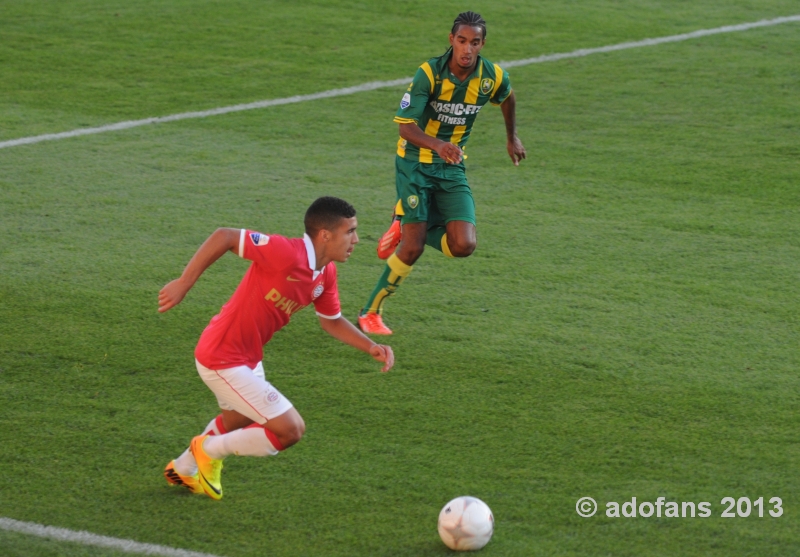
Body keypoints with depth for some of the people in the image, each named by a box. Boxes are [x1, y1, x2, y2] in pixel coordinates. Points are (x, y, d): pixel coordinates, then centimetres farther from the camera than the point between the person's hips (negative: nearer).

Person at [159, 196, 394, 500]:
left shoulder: (326, 274, -1)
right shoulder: (287, 254, -29)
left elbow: (331, 321, 15)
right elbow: (223, 237, -29)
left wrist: (371, 346, 1)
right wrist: (183, 283, -29)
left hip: (248, 358, 10)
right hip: (223, 360, -10)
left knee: (240, 422, 34)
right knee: (290, 429, -10)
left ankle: (184, 468, 56)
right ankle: (209, 451, 9)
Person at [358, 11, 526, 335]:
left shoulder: (493, 77, -10)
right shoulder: (429, 73, -20)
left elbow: (508, 97, 16)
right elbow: (405, 126, -24)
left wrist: (512, 138, 28)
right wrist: (437, 144, -42)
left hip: (452, 167, 4)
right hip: (415, 163, -4)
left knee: (463, 245, -14)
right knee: (413, 249, -11)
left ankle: (406, 223, 15)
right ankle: (370, 313, 8)